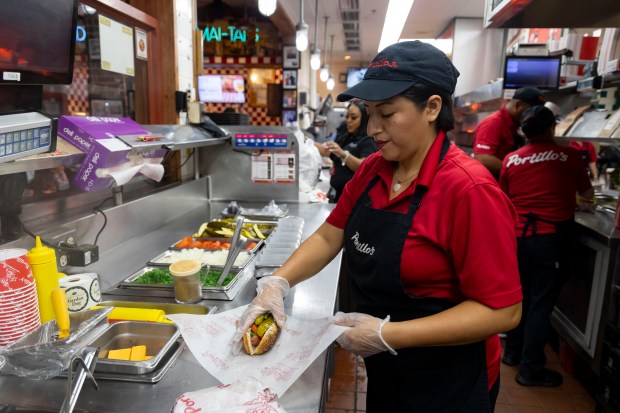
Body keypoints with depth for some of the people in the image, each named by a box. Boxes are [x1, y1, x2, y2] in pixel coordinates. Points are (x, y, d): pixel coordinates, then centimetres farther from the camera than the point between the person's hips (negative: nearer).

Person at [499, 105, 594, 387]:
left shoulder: (511, 159, 3)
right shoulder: (569, 155, -2)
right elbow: (587, 195, 12)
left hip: (517, 235, 4)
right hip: (551, 237, -3)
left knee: (519, 295, 18)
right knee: (541, 302, 4)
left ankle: (512, 352, 32)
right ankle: (531, 369, 13)